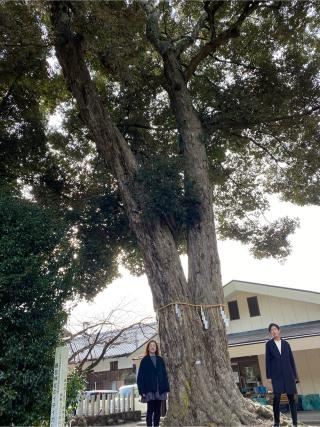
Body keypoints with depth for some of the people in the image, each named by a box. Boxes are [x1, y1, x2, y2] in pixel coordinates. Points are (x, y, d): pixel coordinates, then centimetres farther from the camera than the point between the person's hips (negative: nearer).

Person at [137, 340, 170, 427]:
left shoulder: (160, 360, 11)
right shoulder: (145, 361, 0)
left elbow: (165, 374, 10)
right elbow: (140, 376, -3)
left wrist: (166, 388, 3)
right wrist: (142, 390, -10)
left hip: (160, 390, 4)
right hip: (150, 390, -4)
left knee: (157, 410, 8)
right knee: (150, 410, -2)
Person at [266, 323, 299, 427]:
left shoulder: (286, 343, 12)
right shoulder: (269, 344, 6)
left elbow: (291, 360, 12)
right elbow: (268, 360, 3)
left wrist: (295, 375, 7)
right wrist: (268, 376, -3)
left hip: (288, 373, 2)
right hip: (276, 374, -2)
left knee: (291, 397, 3)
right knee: (277, 397, -10)